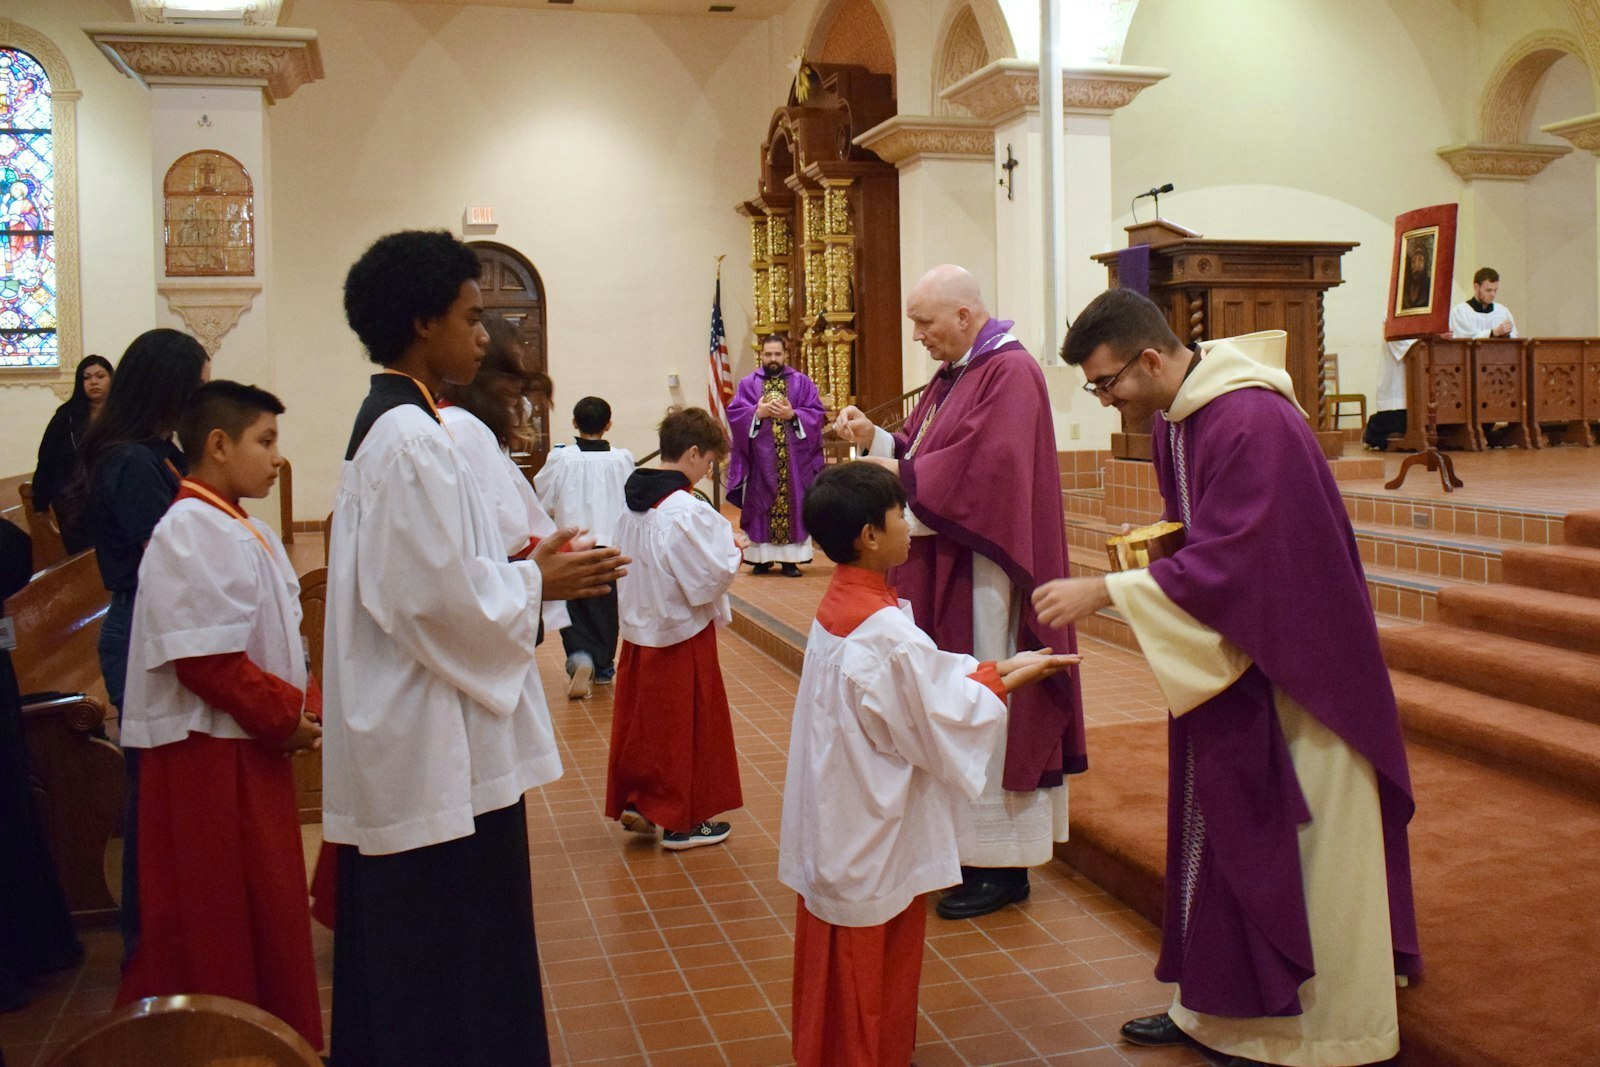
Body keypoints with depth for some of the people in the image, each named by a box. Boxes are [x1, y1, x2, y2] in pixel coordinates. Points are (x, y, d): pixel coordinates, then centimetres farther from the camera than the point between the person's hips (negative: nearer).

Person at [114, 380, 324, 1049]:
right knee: (217, 920, 3)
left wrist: (306, 706, 1)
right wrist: (286, 717, -15)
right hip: (207, 755, -9)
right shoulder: (189, 531, -17)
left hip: (252, 746, 9)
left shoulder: (246, 530, 12)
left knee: (268, 909, 18)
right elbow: (205, 661, -24)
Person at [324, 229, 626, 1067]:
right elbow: (441, 600, -24)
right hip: (437, 750, -10)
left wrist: (521, 569, 8)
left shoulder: (389, 425, 11)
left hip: (407, 740, 10)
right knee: (454, 969, 3)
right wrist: (536, 583, -9)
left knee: (408, 960, 21)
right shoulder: (413, 441, -20)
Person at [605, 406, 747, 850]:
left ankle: (636, 803, 25)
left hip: (639, 627, 8)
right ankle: (682, 821, 15)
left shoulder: (634, 502, 4)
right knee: (687, 729, 6)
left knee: (642, 721, 17)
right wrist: (733, 548, -5)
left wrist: (720, 541, 12)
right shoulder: (687, 511, -23)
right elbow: (709, 578, -23)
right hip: (681, 635, -8)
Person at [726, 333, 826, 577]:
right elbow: (733, 413, 0)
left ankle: (791, 558, 3)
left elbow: (817, 414, 0)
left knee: (793, 504, -1)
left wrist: (793, 415, -14)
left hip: (793, 460, 0)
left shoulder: (802, 382, 6)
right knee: (761, 506, 2)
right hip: (760, 459, 0)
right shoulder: (748, 383, 7)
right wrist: (757, 413, -15)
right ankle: (763, 557, 8)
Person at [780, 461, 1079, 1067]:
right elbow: (941, 717, -18)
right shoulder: (886, 629, -27)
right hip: (876, 836, -9)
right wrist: (1007, 682, -5)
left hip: (837, 829, 9)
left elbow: (921, 676, 8)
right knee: (873, 965, 8)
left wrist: (995, 668, 2)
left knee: (844, 967, 22)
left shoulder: (838, 606, 2)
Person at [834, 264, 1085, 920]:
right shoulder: (953, 374, 15)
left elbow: (986, 468, -25)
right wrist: (874, 437, -1)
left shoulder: (1010, 372, -15)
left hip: (982, 576, -9)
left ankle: (1003, 867, 8)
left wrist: (900, 476, -18)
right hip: (941, 570, 9)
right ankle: (960, 836, 25)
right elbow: (921, 451, 16)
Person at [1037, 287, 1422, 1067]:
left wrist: (1104, 591, -28)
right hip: (1226, 660, 9)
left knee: (1299, 843, 3)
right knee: (1218, 828, 14)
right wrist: (1157, 539, 0)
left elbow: (1229, 561, -28)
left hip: (1293, 666, -9)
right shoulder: (1173, 419, 5)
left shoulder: (1252, 424, -25)